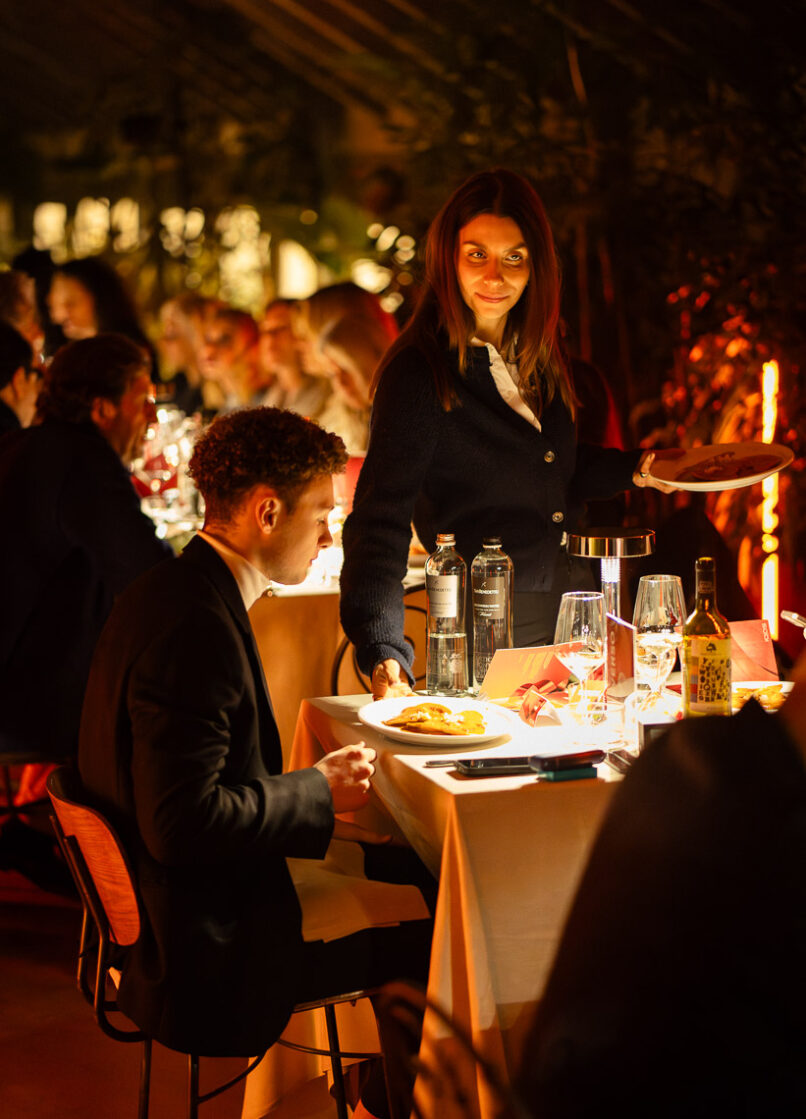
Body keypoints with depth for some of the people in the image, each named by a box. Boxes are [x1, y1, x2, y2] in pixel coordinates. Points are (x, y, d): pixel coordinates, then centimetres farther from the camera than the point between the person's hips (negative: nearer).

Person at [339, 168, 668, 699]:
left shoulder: (536, 357, 8)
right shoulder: (418, 373, -15)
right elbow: (380, 521, -22)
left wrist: (635, 468, 11)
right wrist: (384, 656, -34)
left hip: (573, 612, 7)